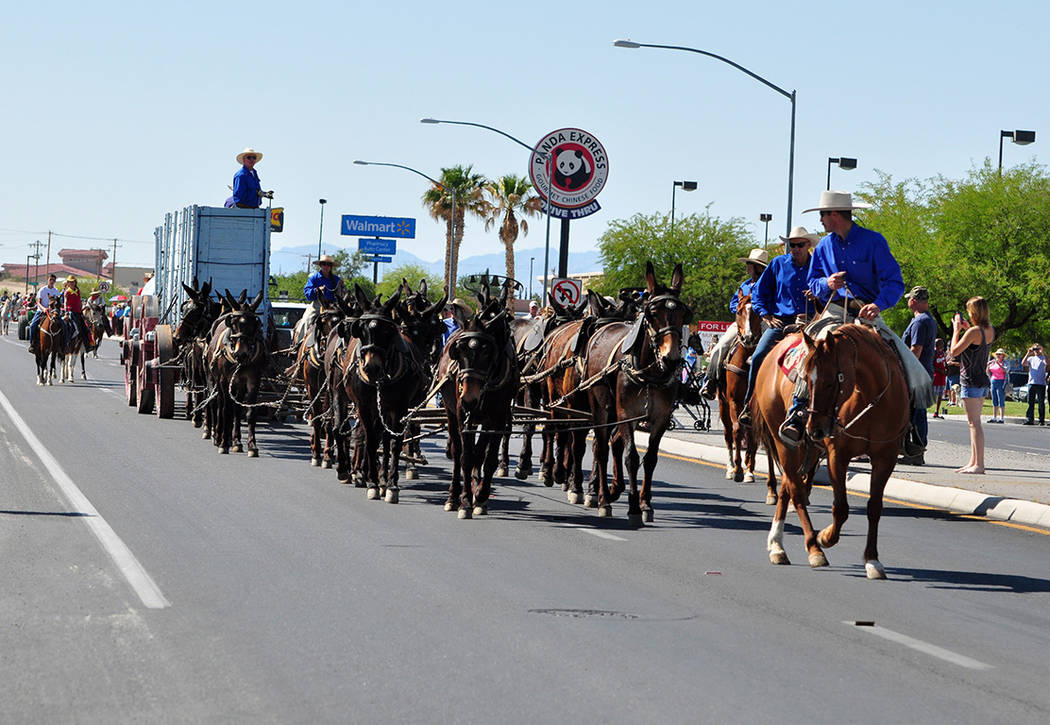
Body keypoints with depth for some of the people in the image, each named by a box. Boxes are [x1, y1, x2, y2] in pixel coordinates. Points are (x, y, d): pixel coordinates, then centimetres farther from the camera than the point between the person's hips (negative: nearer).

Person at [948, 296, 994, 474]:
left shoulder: (974, 332, -17)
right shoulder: (990, 331, 8)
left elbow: (954, 351, -13)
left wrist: (956, 330, -3)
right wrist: (967, 329, 19)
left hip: (970, 381, -9)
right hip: (982, 381, 9)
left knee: (974, 423, -9)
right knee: (974, 423, 13)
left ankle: (979, 464, -11)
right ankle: (973, 462, 17)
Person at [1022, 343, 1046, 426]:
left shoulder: (1043, 358, 6)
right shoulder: (1031, 358, 16)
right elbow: (1023, 363, 0)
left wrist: (1042, 352, -19)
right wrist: (1028, 353, -5)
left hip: (1041, 384, -3)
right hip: (1031, 383, 3)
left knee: (1041, 403, -1)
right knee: (1030, 402, 2)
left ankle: (1042, 420, 2)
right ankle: (1029, 420, 3)